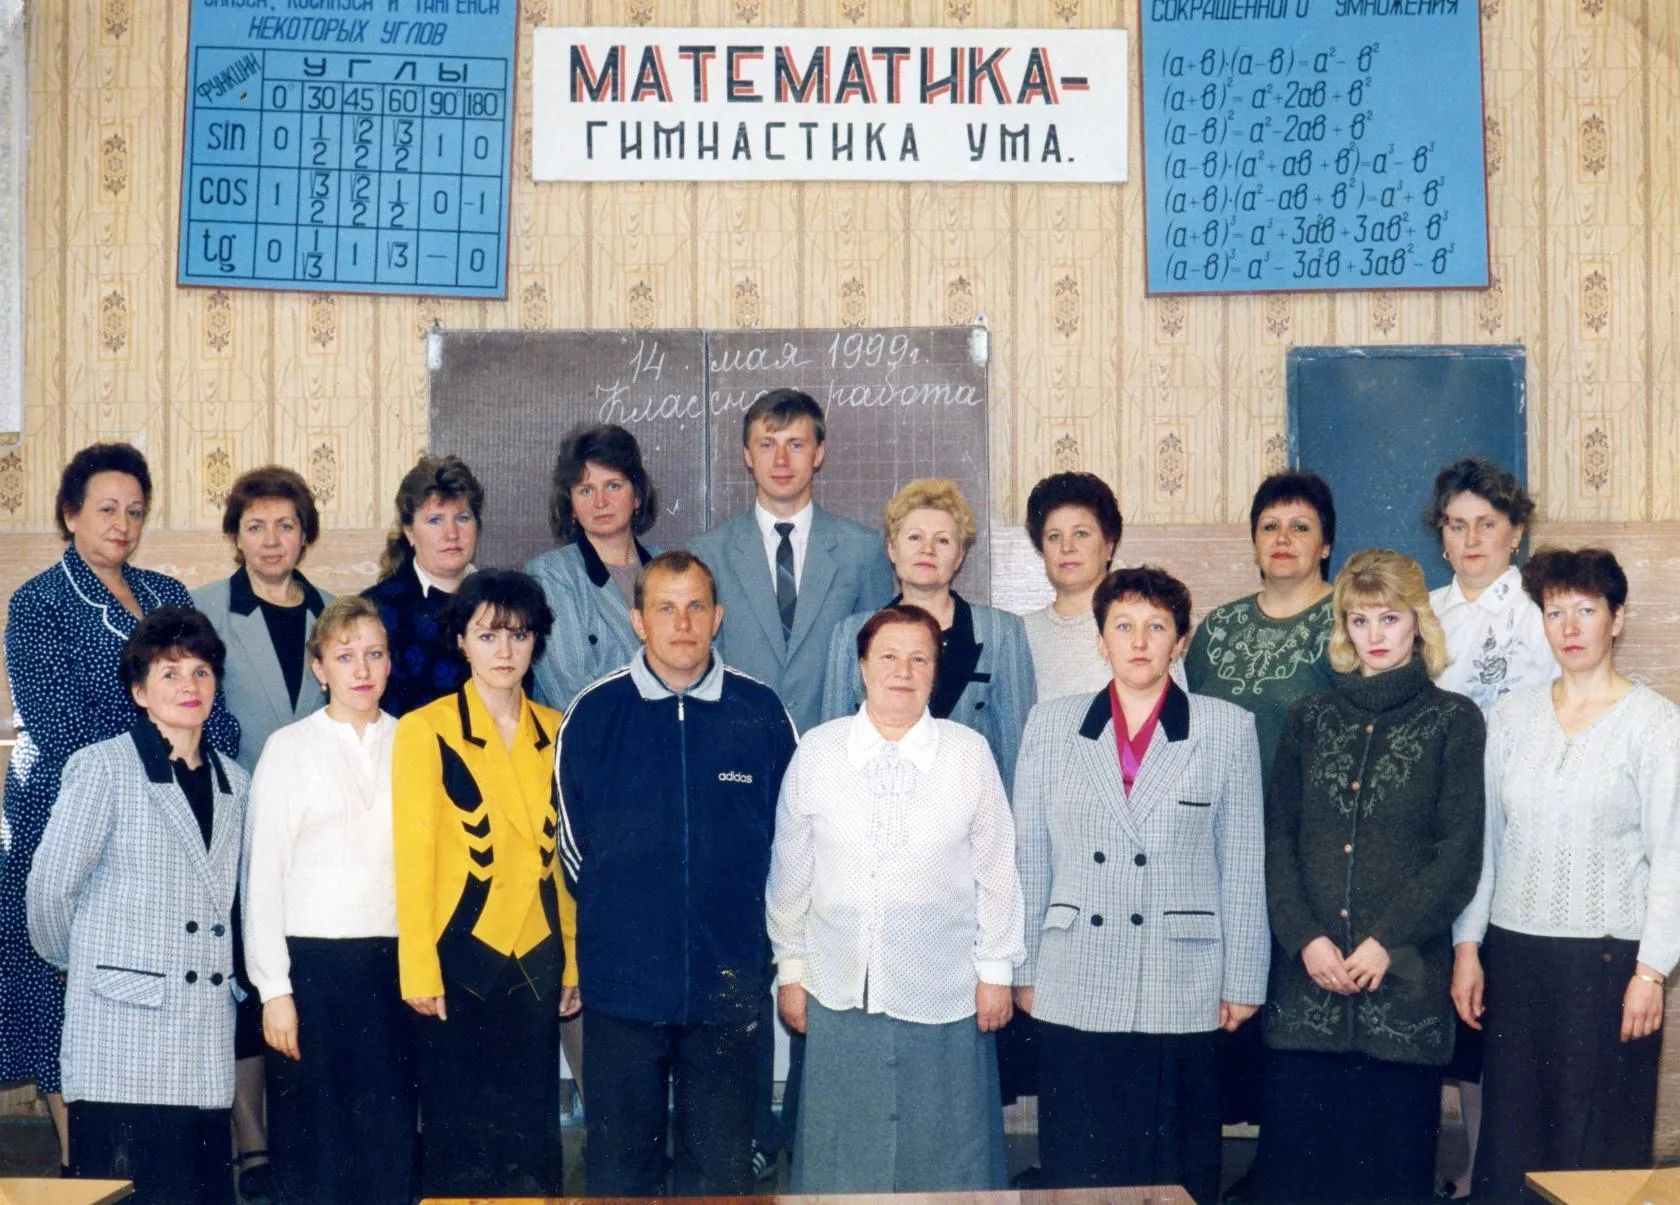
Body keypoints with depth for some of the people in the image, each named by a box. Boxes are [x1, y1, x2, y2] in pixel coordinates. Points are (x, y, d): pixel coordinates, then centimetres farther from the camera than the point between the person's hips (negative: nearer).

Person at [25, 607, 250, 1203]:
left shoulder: (233, 782, 15)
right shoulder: (102, 767, -1)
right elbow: (50, 886, -1)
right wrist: (74, 962, 11)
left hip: (206, 1042, 5)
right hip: (123, 1026, -5)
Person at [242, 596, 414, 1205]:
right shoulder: (289, 748, 1)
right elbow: (262, 873, 0)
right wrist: (274, 988, -5)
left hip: (394, 961, 2)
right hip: (312, 961, -2)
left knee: (391, 1132, 2)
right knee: (313, 1134, 2)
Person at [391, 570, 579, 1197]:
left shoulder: (555, 733, 7)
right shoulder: (425, 730, -6)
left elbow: (564, 855, 8)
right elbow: (413, 856, -8)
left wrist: (573, 961, 7)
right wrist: (419, 971, -11)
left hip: (537, 957, 4)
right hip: (461, 955, -4)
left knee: (531, 1129, 9)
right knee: (458, 1130, 4)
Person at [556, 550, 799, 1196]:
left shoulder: (761, 713, -1)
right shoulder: (594, 714, -2)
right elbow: (570, 841, 10)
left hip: (728, 985, 1)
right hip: (621, 980, 0)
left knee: (722, 1166, 11)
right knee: (620, 1164, 10)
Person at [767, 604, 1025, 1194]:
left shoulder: (970, 753, -5)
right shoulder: (816, 752, -2)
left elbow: (997, 869, 2)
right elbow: (790, 871, 6)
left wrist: (996, 970, 4)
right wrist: (790, 969, 9)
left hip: (945, 994, -1)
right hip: (840, 991, 1)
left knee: (947, 1156, 9)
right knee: (841, 1155, 11)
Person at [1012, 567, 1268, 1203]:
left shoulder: (1228, 729, 4)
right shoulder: (1052, 724, 7)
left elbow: (1244, 866, 4)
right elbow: (1028, 858, 9)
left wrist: (1243, 984, 3)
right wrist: (1024, 971, 8)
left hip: (1183, 999, -1)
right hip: (1075, 991, 1)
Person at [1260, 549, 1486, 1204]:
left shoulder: (1453, 720, 4)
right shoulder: (1310, 717, 13)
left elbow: (1460, 852, -3)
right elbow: (1277, 837, 6)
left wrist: (1387, 942, -12)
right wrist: (1304, 938, -7)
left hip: (1404, 978, -2)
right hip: (1307, 977, 2)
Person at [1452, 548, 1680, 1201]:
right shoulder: (1512, 715, 8)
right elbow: (1484, 839, 10)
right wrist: (1468, 946, 6)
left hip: (1609, 954, -3)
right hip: (1515, 951, 4)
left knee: (1600, 1136, 2)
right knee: (1511, 1129, 7)